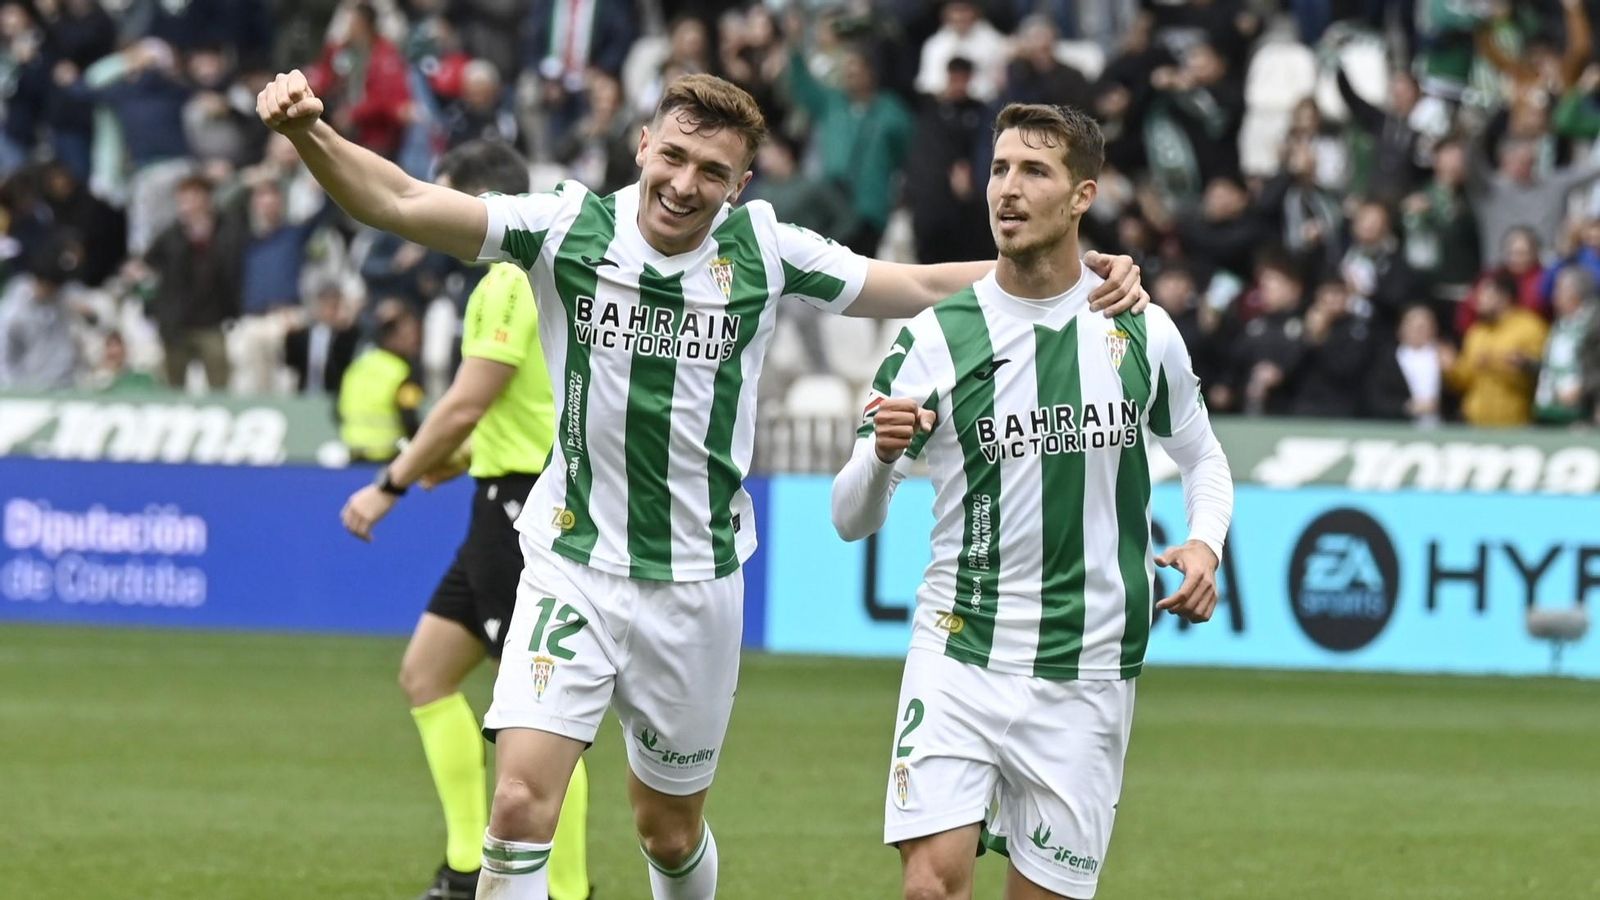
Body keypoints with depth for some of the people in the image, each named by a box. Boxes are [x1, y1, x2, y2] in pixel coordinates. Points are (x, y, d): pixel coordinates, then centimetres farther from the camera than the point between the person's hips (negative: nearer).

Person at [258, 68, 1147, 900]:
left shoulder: (763, 249, -3)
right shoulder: (569, 227, -8)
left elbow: (920, 287, 6)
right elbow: (400, 203, -15)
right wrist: (309, 133, -32)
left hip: (697, 584, 2)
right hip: (572, 566, -2)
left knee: (669, 828, 13)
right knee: (520, 805, -18)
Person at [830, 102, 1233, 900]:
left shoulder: (1142, 331, 3)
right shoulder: (934, 340, -3)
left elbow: (1201, 454, 21)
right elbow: (851, 519, -1)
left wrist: (1205, 543, 0)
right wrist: (882, 454, -24)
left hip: (1088, 675, 2)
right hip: (959, 651, -1)